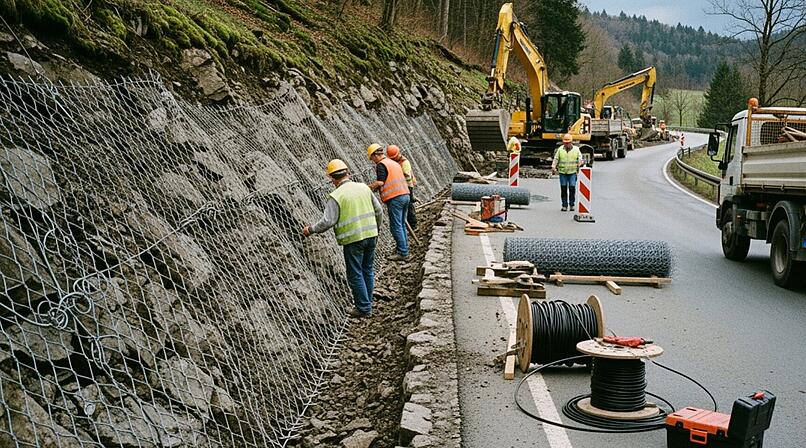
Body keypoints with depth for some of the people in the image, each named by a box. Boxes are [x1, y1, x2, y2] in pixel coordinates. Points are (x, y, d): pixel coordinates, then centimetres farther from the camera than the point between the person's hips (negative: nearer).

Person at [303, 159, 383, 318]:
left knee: (355, 274, 5)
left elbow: (327, 221, -16)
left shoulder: (336, 196, -11)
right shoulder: (364, 188, 5)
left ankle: (363, 307, 10)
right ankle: (367, 302, 28)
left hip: (353, 239, -6)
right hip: (371, 236, 6)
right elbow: (379, 211, 9)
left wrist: (310, 230, -1)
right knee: (368, 269, 18)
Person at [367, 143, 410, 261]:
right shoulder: (394, 163, 21)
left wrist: (369, 187, -3)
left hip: (395, 198, -9)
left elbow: (380, 182, -17)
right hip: (405, 195, 9)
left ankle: (402, 253, -6)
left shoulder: (381, 165, -7)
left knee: (396, 226, -5)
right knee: (401, 225, 16)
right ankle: (404, 248, 20)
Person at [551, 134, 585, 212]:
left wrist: (579, 164, -15)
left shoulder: (576, 149, 6)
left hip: (572, 172, -1)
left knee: (572, 188, -6)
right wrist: (553, 167, -8)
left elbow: (580, 158, 5)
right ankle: (564, 205, 9)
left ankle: (572, 204, 6)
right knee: (563, 189, 1)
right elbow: (556, 159, 5)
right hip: (562, 172, 1)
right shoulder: (560, 149, 7)